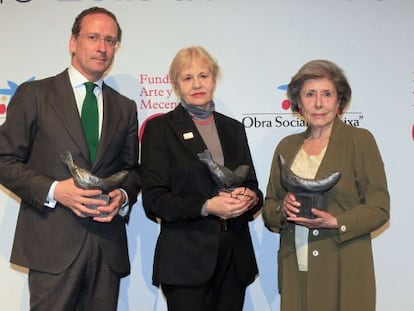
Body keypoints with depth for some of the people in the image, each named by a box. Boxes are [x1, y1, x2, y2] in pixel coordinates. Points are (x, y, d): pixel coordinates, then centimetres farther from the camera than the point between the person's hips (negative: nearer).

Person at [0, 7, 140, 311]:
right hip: (52, 243, -3)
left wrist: (123, 195, -4)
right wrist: (53, 191, -15)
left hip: (108, 244, 4)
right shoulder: (34, 94, 2)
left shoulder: (125, 108, 14)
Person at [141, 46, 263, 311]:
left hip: (235, 257, 4)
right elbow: (153, 199, -6)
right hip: (186, 258, -4)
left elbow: (253, 187, 17)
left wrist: (249, 198, -7)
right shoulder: (160, 128, 0)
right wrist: (206, 206, -19)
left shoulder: (234, 129, 14)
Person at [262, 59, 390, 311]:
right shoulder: (287, 146, 11)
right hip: (295, 271, 4)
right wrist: (282, 209, -10)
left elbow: (379, 208, -5)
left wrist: (336, 223, -20)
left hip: (343, 273, -3)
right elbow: (269, 208, 12)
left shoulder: (360, 140, -2)